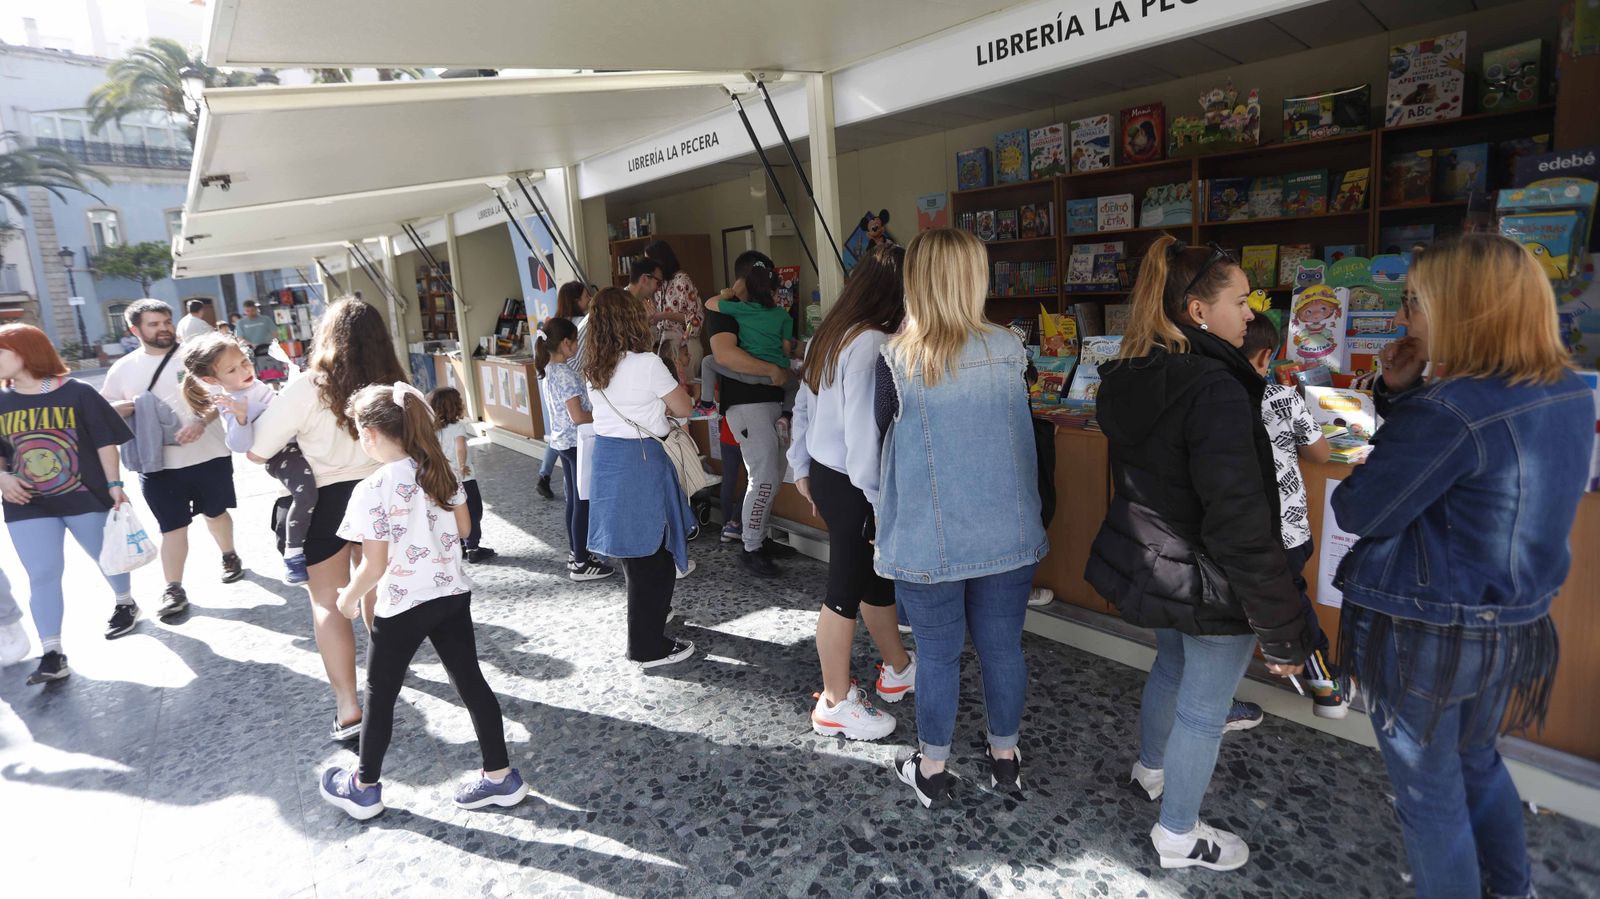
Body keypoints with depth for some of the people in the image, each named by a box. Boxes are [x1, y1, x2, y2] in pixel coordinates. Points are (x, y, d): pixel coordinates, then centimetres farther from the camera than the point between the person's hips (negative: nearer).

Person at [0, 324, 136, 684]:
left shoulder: (77, 393, -8)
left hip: (85, 496, -3)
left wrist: (114, 485, -11)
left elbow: (105, 441, -6)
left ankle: (126, 603, 42)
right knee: (42, 575, -1)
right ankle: (52, 654, 2)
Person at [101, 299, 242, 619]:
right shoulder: (123, 368, 5)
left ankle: (229, 557, 40)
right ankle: (174, 590, 9)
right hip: (158, 463, 1)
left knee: (215, 512, 17)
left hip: (208, 455, -1)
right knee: (172, 527, 2)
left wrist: (201, 422, -23)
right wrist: (125, 408, -11)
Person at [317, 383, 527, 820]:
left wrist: (348, 598, 1)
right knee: (471, 682, 13)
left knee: (380, 695, 15)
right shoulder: (440, 468, -3)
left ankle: (364, 788, 35)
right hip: (453, 594, 6)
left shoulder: (372, 490, -20)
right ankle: (500, 776, 22)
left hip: (403, 607, -5)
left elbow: (374, 567, -16)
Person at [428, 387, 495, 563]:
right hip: (464, 479, -7)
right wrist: (462, 467, -22)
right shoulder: (457, 426, -17)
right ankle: (473, 549, 9)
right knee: (473, 513, 5)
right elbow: (460, 448, -33)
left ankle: (458, 547, 25)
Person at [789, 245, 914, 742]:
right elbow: (864, 432, -26)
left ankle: (897, 669, 43)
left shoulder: (829, 336, 7)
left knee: (876, 576, 23)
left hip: (824, 474, 9)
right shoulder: (873, 345, -23)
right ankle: (835, 704, 23)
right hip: (852, 487, -9)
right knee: (846, 591, 5)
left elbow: (804, 406, 15)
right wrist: (881, 501, -20)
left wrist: (802, 468, 23)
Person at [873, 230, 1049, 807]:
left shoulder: (897, 362, -14)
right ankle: (1005, 758, 35)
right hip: (1008, 536, 3)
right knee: (1003, 647, 16)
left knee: (937, 654, 11)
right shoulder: (1010, 351, -4)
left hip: (929, 542, -3)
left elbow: (880, 441, -4)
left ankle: (931, 770, 28)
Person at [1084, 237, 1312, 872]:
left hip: (1147, 564, 8)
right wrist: (1282, 626, -21)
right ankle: (1178, 837, 32)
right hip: (1206, 582, -8)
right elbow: (1242, 524, -28)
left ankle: (1152, 770, 54)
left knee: (1171, 665, 30)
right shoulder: (1216, 389, -27)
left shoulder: (1130, 377, -1)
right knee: (1203, 708, 12)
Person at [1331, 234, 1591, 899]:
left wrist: (1351, 477, -1)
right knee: (1476, 760, 30)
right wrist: (1401, 394, -3)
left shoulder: (1450, 410, -27)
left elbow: (1360, 513, -20)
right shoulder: (1570, 393, 2)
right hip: (1514, 624, 9)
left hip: (1426, 633, -9)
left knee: (1430, 791, 12)